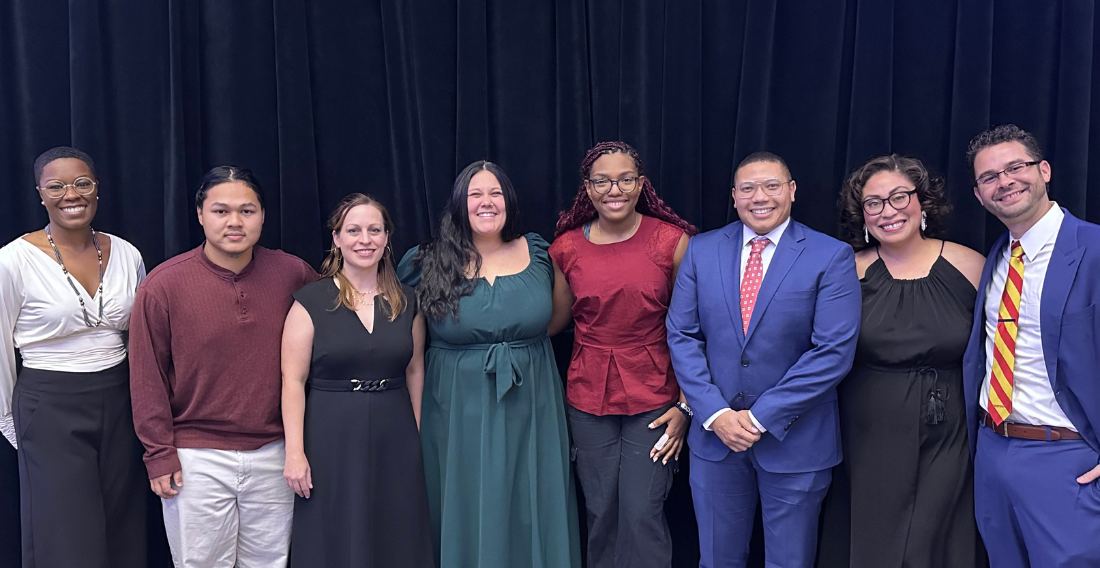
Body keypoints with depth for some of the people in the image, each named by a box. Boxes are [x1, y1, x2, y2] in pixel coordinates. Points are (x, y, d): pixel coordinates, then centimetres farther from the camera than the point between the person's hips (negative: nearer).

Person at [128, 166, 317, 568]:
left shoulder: (292, 273, -1)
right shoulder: (164, 285, -7)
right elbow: (147, 377, -3)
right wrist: (160, 454, -4)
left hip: (272, 454, 3)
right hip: (197, 459, -2)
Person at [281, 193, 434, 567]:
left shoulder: (406, 301, 6)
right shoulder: (311, 302, -5)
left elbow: (414, 372, 11)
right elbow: (293, 380, -7)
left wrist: (417, 436, 8)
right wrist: (295, 452, -12)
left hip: (395, 440, 3)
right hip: (331, 441, -3)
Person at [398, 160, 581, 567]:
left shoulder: (536, 252, 3)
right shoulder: (428, 265, -2)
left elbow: (556, 315, 19)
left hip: (530, 414, 2)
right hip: (459, 416, -1)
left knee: (531, 514, 9)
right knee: (467, 516, 8)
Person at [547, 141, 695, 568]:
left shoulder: (672, 241, -7)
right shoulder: (567, 247, 0)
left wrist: (686, 405, -7)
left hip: (653, 395, -2)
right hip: (588, 397, 3)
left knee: (642, 513, -1)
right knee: (601, 512, 12)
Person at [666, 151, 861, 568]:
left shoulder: (831, 257, -7)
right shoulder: (702, 250, 3)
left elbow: (833, 351, -13)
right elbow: (682, 336, 1)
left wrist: (761, 417, -15)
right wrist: (715, 413, -10)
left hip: (794, 440, -2)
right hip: (714, 435, 2)